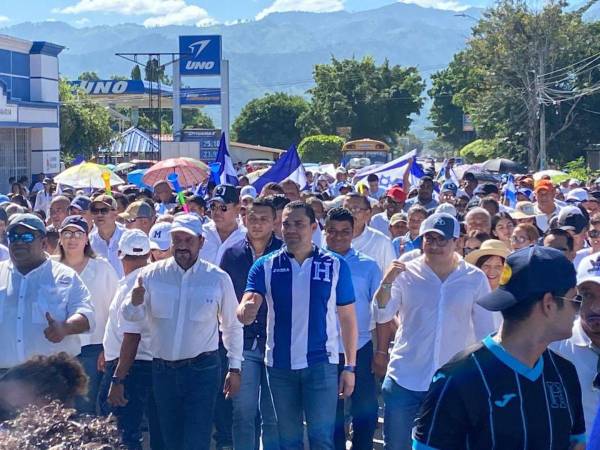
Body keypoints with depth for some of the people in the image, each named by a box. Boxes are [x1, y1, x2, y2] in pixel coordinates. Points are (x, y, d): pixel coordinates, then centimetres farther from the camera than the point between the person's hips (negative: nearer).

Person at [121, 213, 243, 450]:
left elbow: (232, 325, 6)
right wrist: (135, 302, -25)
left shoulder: (218, 278, -3)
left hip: (202, 370, -3)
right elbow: (132, 315, -2)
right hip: (163, 369, 3)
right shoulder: (152, 274, -1)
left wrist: (235, 368, 7)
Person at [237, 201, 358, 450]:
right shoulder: (265, 266, -1)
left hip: (321, 364, -2)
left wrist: (350, 367, 0)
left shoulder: (336, 266, -3)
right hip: (279, 364, 2)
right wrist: (246, 311, -35)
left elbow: (347, 318, 2)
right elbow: (245, 313, -11)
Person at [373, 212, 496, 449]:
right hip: (405, 380, 0)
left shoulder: (475, 279, -2)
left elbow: (485, 330, 5)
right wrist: (387, 283, -23)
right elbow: (382, 316, -7)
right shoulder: (406, 273, -2)